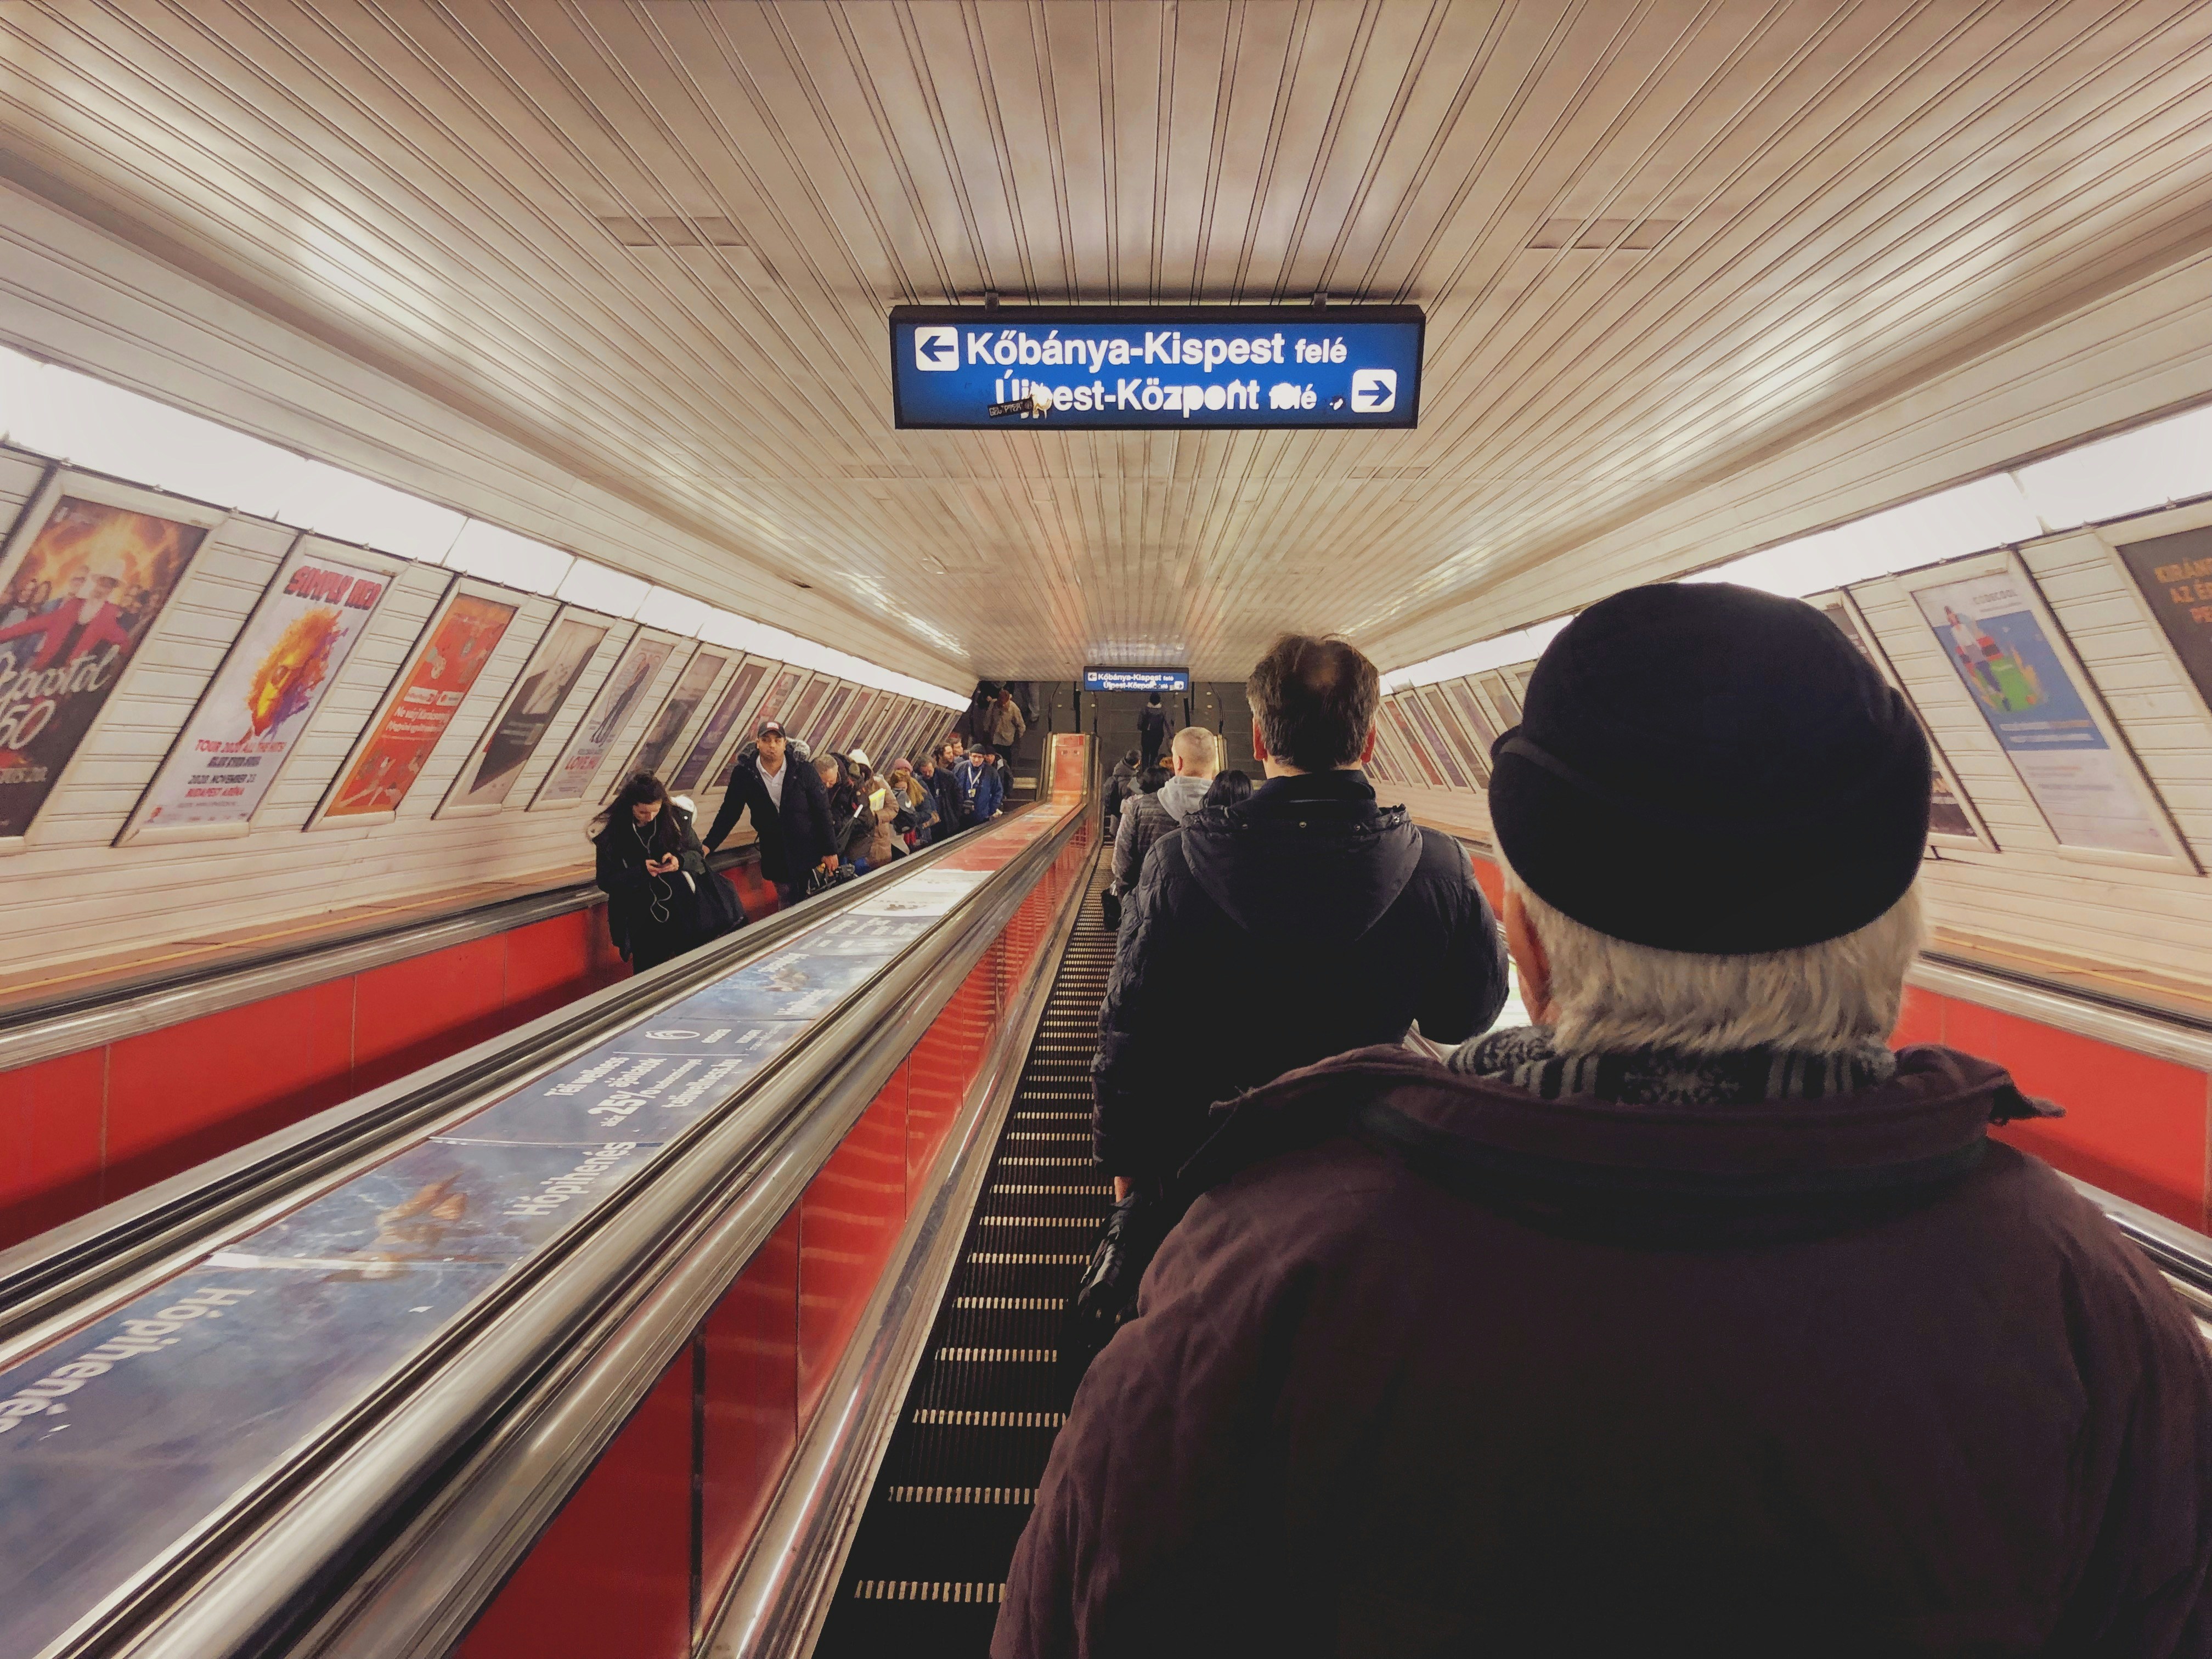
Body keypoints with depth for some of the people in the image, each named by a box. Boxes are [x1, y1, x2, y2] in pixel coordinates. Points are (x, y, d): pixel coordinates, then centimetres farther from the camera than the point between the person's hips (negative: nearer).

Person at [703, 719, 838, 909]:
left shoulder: (804, 771, -10)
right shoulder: (743, 774, -5)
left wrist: (830, 851, -5)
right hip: (776, 856, 2)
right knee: (788, 909, 11)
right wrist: (709, 845, -4)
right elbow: (729, 812, 4)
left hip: (810, 852, -1)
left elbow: (822, 812, -5)